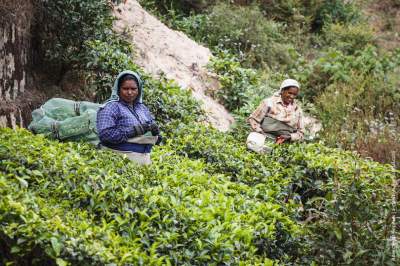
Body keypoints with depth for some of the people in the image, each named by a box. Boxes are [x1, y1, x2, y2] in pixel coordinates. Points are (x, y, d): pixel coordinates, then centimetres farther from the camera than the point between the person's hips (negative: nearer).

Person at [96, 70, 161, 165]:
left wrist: (154, 129, -6)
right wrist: (134, 131, -20)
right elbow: (105, 134, -17)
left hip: (145, 156, 6)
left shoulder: (142, 107, 16)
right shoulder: (111, 107, -6)